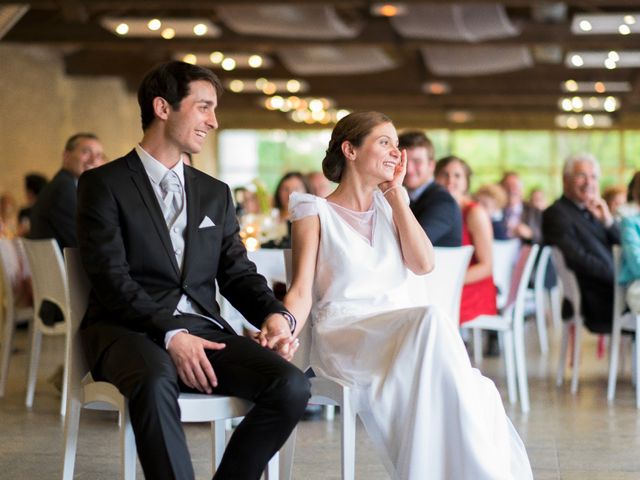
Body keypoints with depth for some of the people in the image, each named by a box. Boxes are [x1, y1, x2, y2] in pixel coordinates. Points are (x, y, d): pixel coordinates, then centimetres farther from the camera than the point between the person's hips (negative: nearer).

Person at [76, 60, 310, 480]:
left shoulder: (216, 193, 20)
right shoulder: (104, 185, 2)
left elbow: (237, 272, 15)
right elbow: (112, 279, -8)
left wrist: (276, 314, -7)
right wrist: (170, 334, -21)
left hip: (202, 329, 5)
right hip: (130, 330, -5)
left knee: (291, 386, -22)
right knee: (156, 382, -40)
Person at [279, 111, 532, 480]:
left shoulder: (390, 204, 19)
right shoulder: (315, 210, 5)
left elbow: (424, 264, 3)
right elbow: (302, 291, -5)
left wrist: (396, 192, 4)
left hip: (403, 332, 4)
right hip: (345, 335, -4)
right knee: (432, 321, -34)